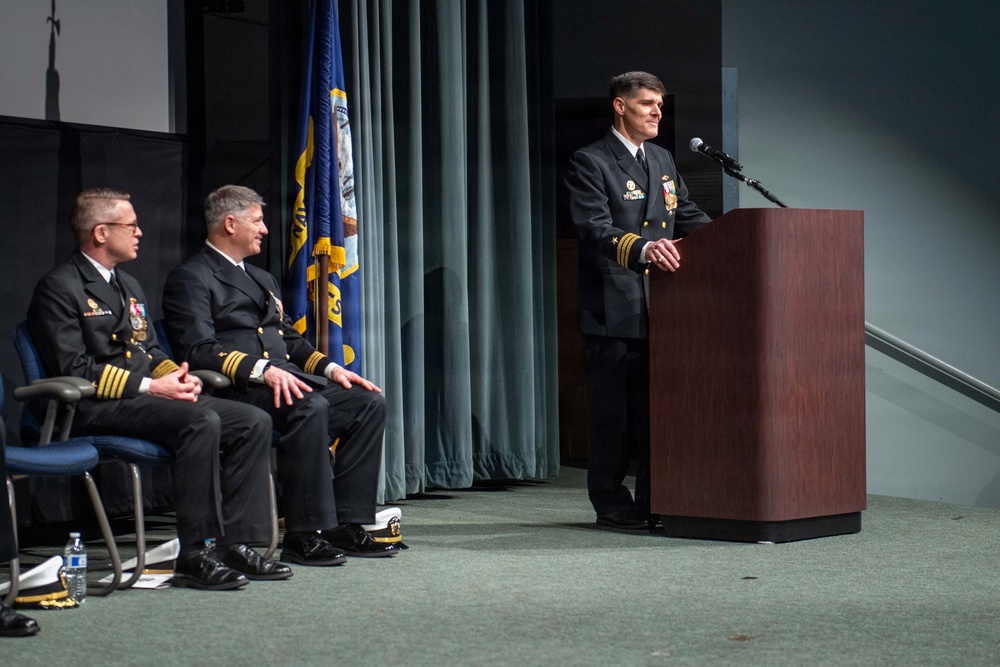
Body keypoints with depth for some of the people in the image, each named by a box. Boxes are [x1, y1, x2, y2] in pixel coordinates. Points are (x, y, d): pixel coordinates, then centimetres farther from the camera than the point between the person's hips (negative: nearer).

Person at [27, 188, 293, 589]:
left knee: (254, 422, -9)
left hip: (144, 394, 9)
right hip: (95, 409, -9)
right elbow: (74, 369, -14)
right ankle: (196, 555, -29)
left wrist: (177, 375, 1)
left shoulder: (128, 286, 25)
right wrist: (149, 386, -17)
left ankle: (233, 542, -13)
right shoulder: (59, 288, -5)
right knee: (201, 421, -33)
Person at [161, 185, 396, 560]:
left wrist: (330, 368, 8)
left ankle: (346, 525, -13)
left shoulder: (262, 279, 29)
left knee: (368, 402, -10)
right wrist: (262, 370, -26)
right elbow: (199, 350, -14)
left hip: (286, 378, 9)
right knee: (310, 406, -35)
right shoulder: (190, 279, -1)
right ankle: (304, 535, -33)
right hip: (236, 389, -9)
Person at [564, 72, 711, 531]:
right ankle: (613, 506, 7)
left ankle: (654, 504, 16)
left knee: (658, 409, 9)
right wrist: (643, 248, -36)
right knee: (614, 414, -2)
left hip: (659, 309, 7)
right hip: (613, 311, -7)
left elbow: (688, 217, 19)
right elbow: (596, 229, -18)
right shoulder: (589, 164, -6)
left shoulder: (663, 161, 19)